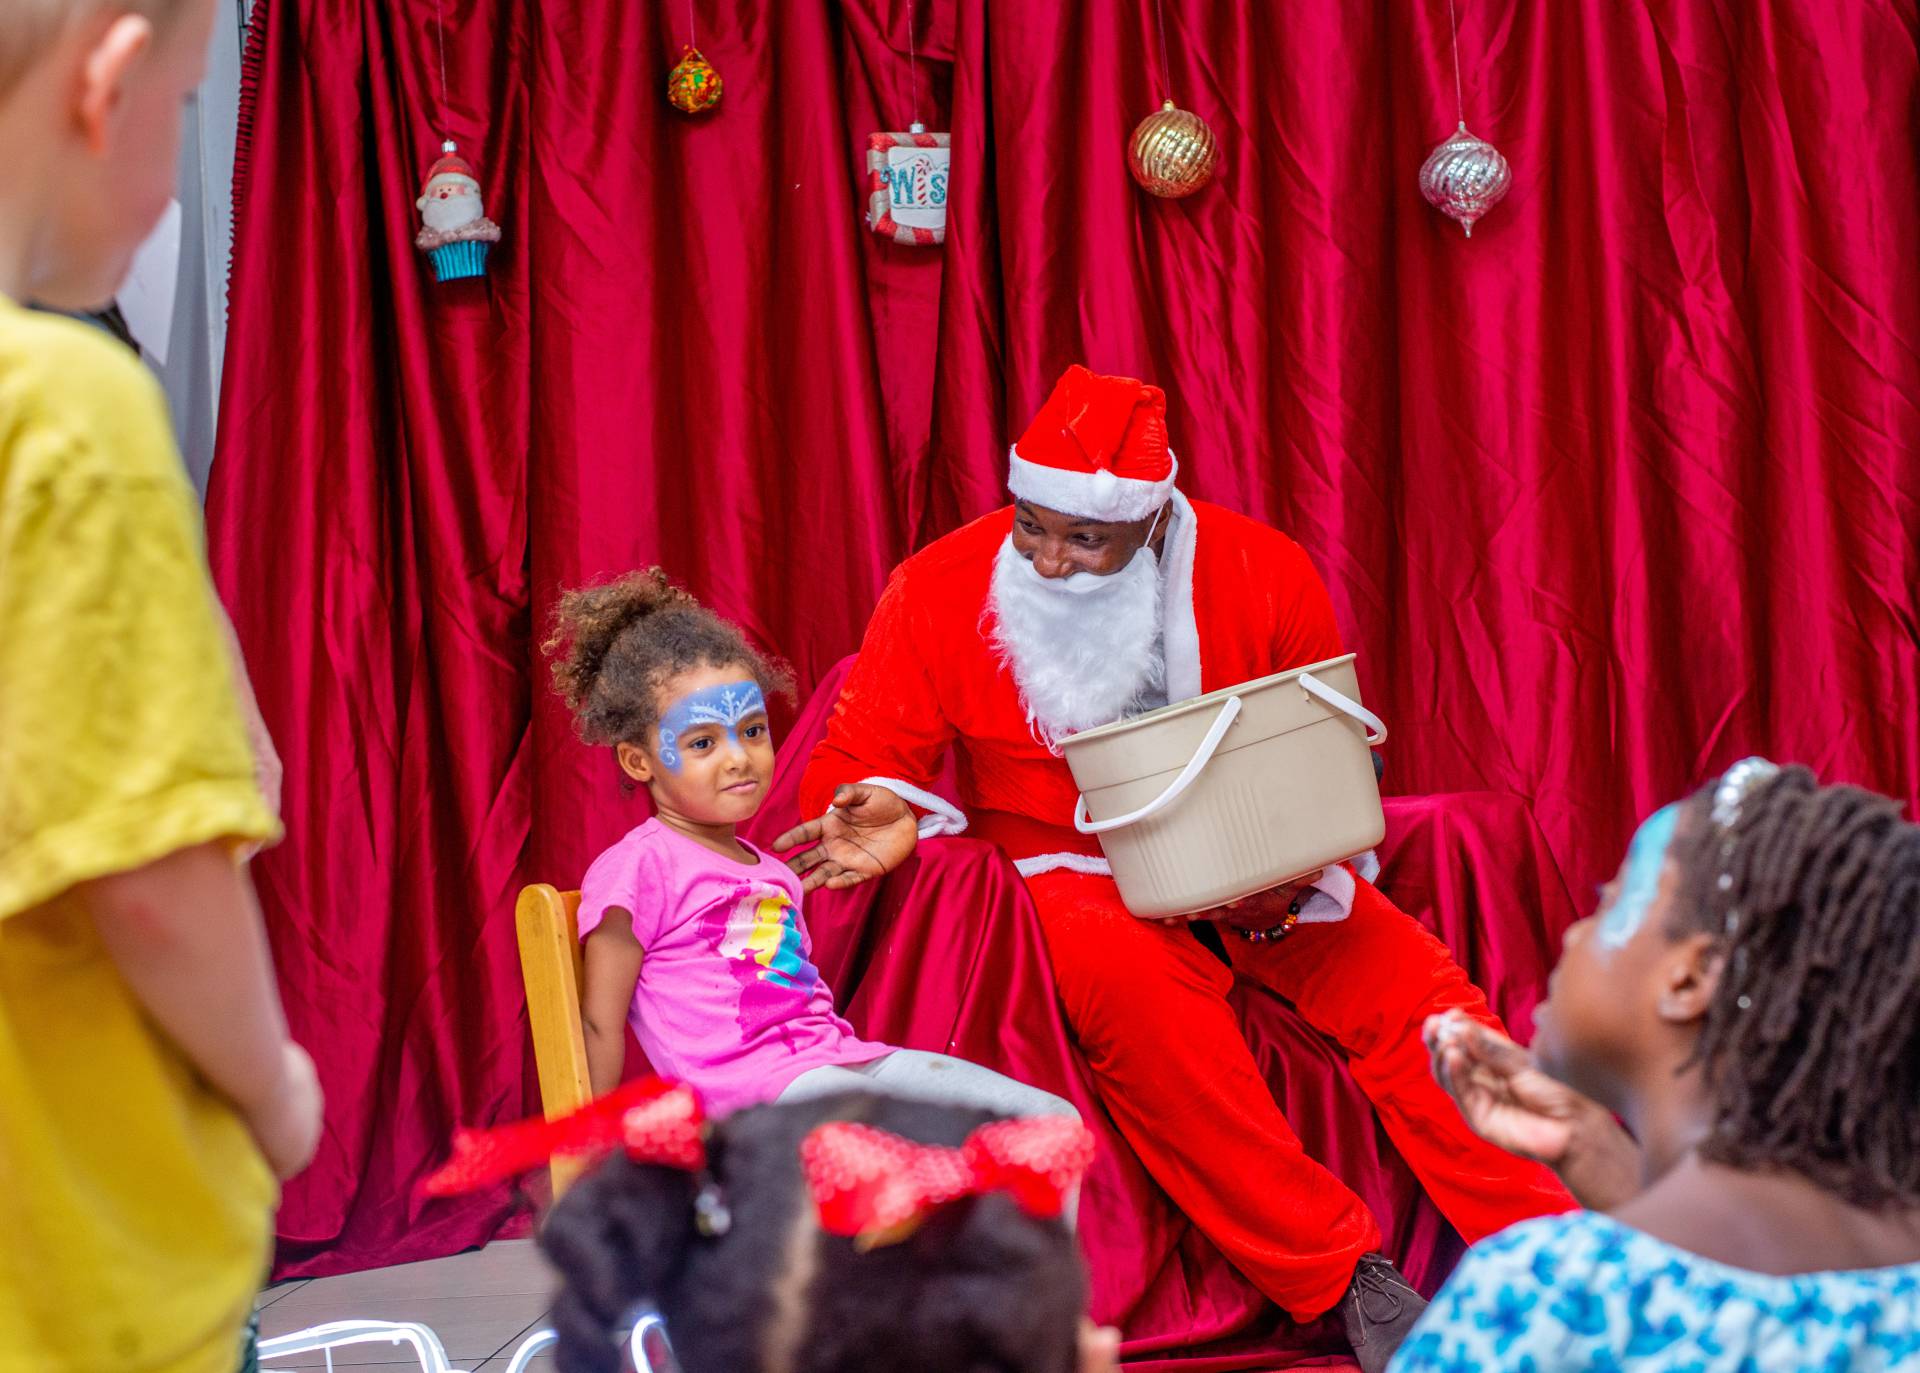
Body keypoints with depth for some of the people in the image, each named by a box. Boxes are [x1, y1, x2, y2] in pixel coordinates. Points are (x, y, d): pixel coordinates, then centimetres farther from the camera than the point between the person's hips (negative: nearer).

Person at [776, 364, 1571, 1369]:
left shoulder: (1264, 574, -3)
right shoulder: (941, 591, -6)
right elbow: (854, 765, 1)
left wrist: (1290, 877, -13)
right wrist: (892, 819, -23)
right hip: (1070, 872, -2)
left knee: (1406, 974, -24)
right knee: (1129, 983, -36)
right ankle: (1345, 1281, -32)